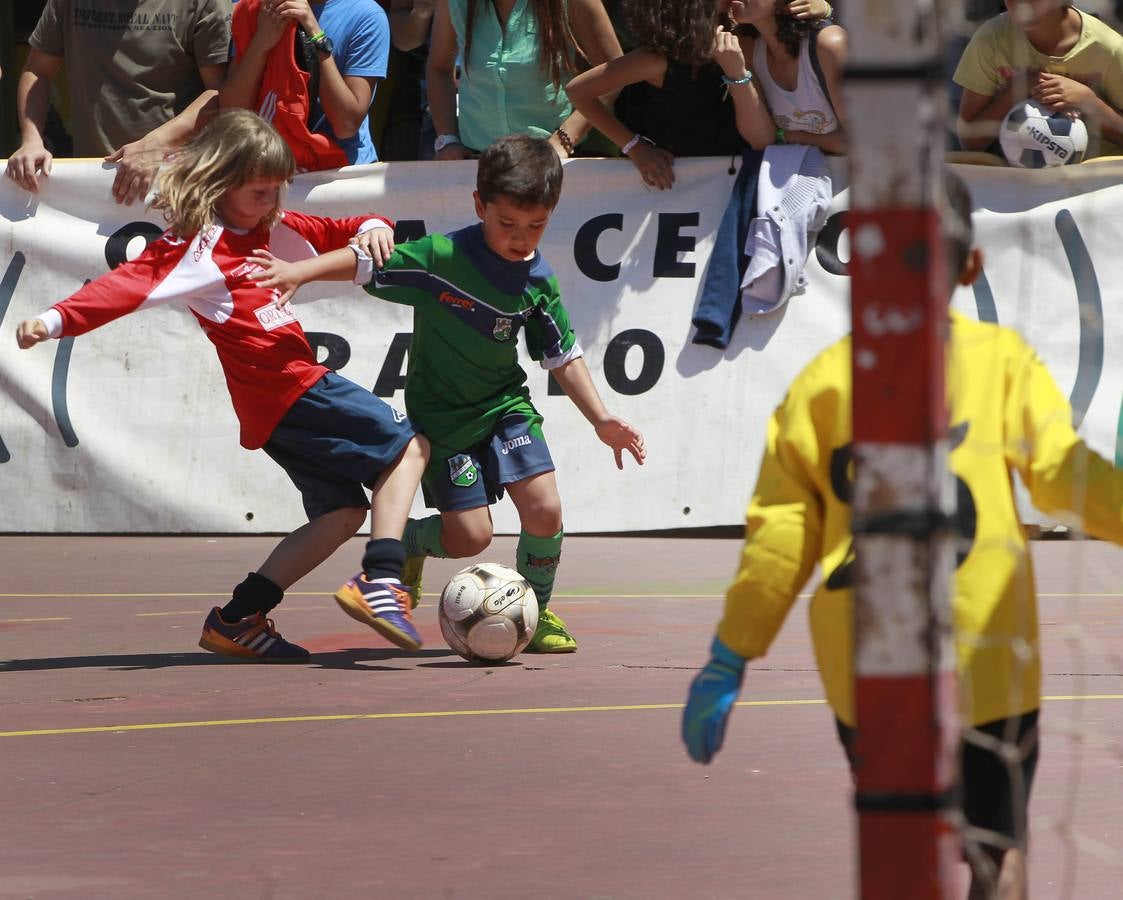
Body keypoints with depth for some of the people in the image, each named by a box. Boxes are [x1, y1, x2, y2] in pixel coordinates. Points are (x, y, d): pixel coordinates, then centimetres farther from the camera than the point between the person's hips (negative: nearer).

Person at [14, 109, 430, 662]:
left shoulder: (267, 227, 14)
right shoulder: (196, 246, -13)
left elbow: (333, 234, 24)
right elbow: (131, 284, -24)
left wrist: (371, 230, 1)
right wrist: (58, 319, -36)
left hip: (275, 404, 9)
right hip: (292, 388, -9)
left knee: (342, 511, 14)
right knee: (407, 447, -6)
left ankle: (239, 620, 11)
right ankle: (380, 582, -15)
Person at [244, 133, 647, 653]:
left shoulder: (538, 281, -5)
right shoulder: (440, 258, -20)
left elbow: (562, 356, 5)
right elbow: (364, 263, -14)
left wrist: (600, 419, 0)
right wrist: (299, 271, -26)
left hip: (504, 405, 4)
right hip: (442, 414, -4)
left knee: (544, 511, -14)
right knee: (469, 538, -9)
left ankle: (537, 611, 13)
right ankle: (403, 543, 26)